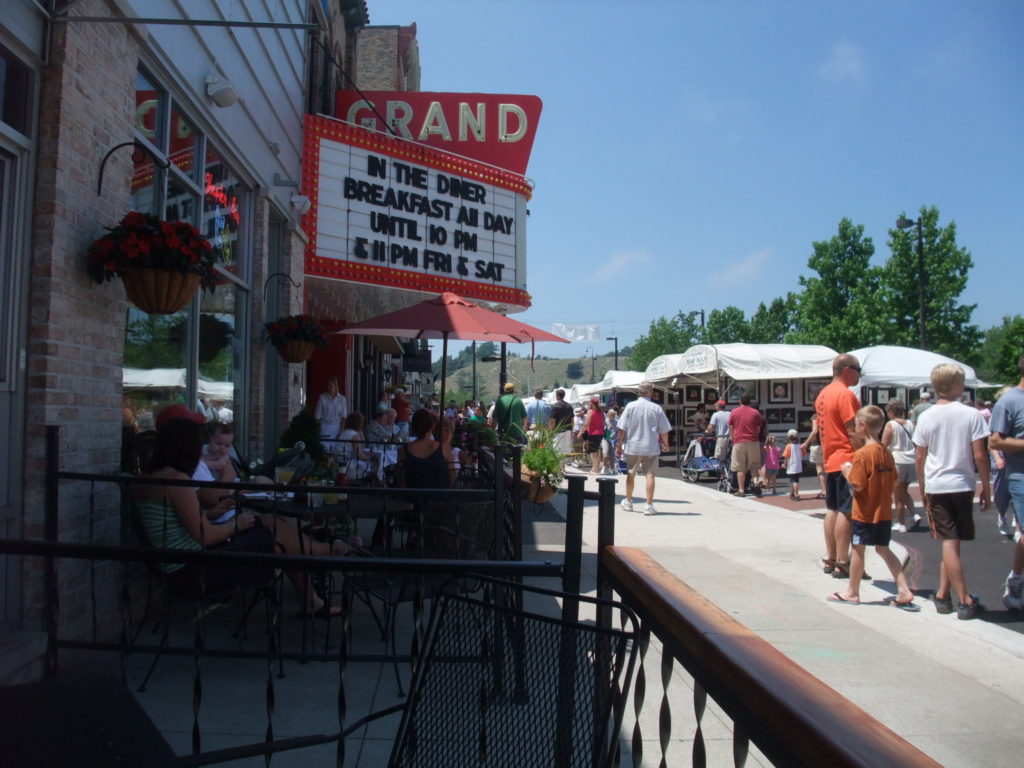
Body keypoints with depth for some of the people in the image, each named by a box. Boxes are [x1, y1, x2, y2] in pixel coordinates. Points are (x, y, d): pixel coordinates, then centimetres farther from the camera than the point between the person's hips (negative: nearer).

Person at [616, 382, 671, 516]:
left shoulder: (630, 406, -5)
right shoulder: (657, 408, -6)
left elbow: (622, 428, -5)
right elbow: (664, 430, -1)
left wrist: (619, 444, 4)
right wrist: (666, 444, 16)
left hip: (633, 446, 1)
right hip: (651, 447, -1)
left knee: (631, 473, 15)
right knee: (650, 474, 2)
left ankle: (628, 502, 29)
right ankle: (649, 505, -1)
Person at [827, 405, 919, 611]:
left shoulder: (862, 454, -19)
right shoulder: (886, 452, 5)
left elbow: (857, 485, -22)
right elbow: (894, 481, 12)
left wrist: (847, 472, -5)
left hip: (864, 512, -7)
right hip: (884, 512, 7)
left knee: (858, 549, 5)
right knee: (883, 549, 16)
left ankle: (852, 592, 17)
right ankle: (904, 591, 10)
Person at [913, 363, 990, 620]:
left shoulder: (925, 417, 1)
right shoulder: (971, 415, -6)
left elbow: (920, 458, 4)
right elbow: (979, 456, -6)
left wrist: (922, 489, 15)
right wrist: (986, 487, 4)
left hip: (935, 486, 2)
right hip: (962, 484, -2)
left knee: (949, 542, 6)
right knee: (952, 543, 6)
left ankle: (943, 596, 6)